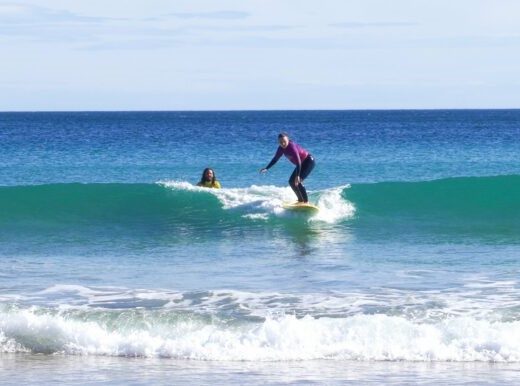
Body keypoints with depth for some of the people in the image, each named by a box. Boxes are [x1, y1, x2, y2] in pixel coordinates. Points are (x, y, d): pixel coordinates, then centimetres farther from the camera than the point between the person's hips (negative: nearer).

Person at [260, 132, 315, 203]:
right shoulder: (281, 148, -6)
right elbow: (275, 159, 9)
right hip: (301, 163, 9)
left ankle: (306, 202, -18)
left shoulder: (292, 146, -30)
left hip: (309, 161, -9)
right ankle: (300, 200, 22)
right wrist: (266, 168, 3)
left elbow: (298, 161, -35)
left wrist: (297, 176, -40)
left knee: (297, 181, -21)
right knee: (291, 182, 9)